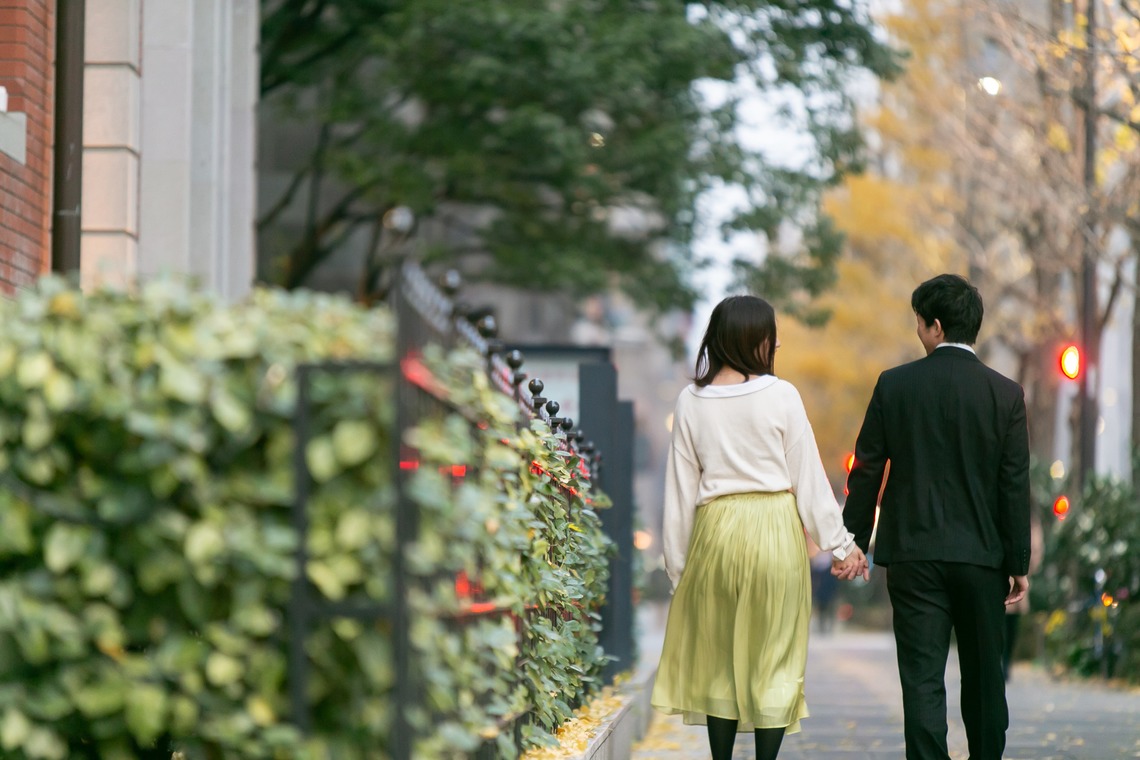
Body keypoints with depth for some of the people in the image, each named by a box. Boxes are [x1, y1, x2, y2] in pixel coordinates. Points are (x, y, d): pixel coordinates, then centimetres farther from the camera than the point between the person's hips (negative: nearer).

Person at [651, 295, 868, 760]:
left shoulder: (692, 401, 2)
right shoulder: (780, 396, -6)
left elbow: (680, 486, 5)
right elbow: (809, 477, -3)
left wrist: (677, 560, 12)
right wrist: (840, 544, 5)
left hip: (715, 530, 2)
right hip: (774, 529, -2)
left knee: (719, 657, 12)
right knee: (774, 657, 4)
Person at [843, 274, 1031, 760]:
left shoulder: (894, 386, -4)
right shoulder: (1005, 394, -4)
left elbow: (866, 470, 0)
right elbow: (1015, 487, -3)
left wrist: (854, 541, 11)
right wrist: (1018, 564, 3)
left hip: (913, 555, -1)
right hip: (981, 555, 1)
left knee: (922, 678, -2)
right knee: (984, 674, 14)